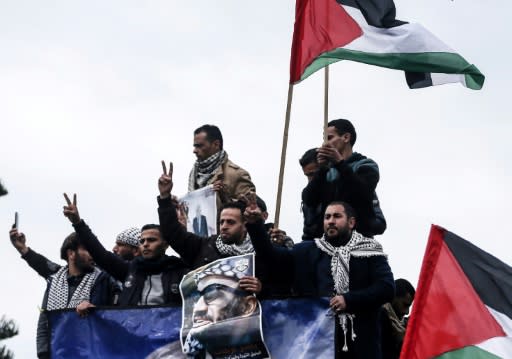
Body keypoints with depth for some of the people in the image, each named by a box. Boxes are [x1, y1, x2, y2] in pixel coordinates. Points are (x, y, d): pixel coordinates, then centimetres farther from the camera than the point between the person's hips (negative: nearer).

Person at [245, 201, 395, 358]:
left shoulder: (369, 252, 9)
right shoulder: (308, 252, 17)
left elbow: (387, 287, -2)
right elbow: (271, 256, 10)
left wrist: (349, 300, -12)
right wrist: (255, 225, -3)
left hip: (360, 342, -2)